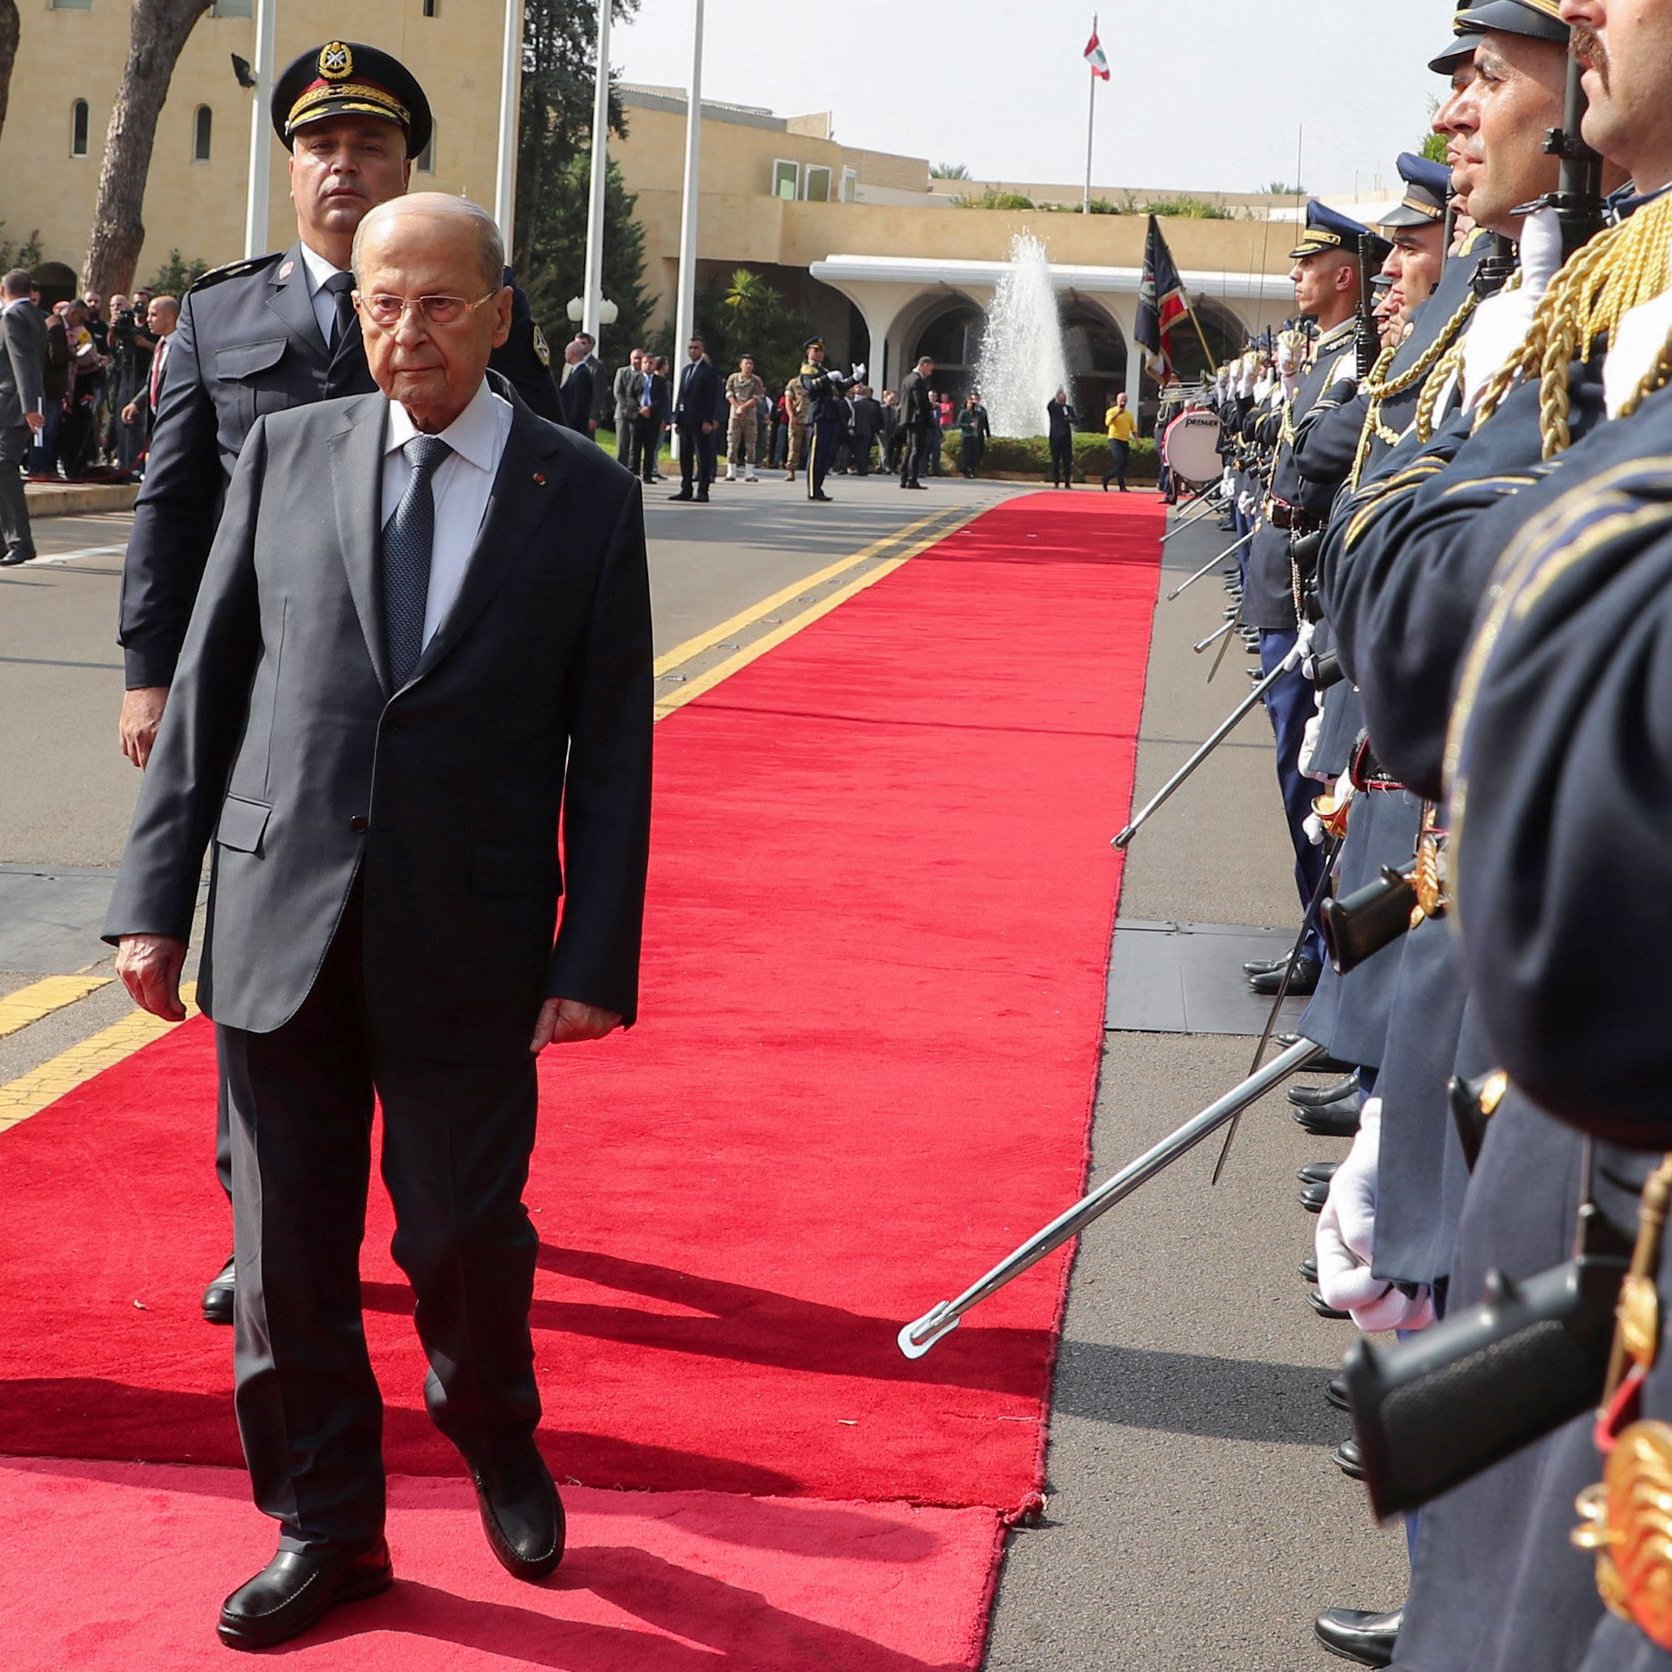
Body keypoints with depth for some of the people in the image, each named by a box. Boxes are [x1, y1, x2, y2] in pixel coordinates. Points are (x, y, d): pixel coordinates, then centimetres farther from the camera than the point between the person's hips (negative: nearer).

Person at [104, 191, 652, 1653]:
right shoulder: (287, 454, 5)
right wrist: (155, 894, 2)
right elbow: (206, 686, 7)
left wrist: (597, 954, -6)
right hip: (281, 923, 2)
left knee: (462, 1231, 4)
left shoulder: (585, 498, 1)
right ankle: (327, 1529, 26)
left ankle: (498, 1442, 36)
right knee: (288, 1247, 8)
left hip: (467, 943, -2)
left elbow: (611, 745, 0)